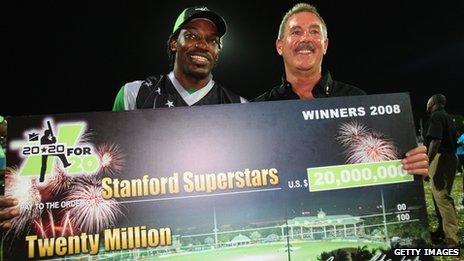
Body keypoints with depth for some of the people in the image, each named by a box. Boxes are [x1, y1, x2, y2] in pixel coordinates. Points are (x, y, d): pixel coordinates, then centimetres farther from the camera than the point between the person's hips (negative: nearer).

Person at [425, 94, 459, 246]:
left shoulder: (436, 116, -10)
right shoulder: (447, 117, 20)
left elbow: (436, 140, -22)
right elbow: (453, 140, 22)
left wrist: (427, 162, -23)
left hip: (440, 158, -10)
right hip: (451, 157, 10)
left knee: (441, 197, -11)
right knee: (442, 196, 17)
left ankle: (452, 238, -13)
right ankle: (443, 230, 27)